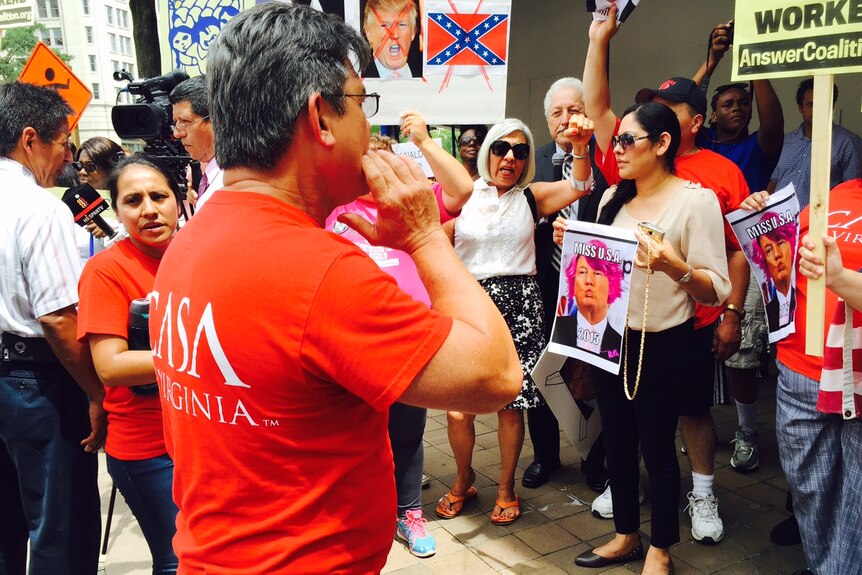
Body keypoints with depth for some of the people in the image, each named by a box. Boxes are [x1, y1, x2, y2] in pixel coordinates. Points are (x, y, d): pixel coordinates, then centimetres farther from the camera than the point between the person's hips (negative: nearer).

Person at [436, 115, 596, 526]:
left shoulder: (531, 198, 7)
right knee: (457, 408, -2)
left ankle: (506, 487, 27)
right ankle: (463, 480, 26)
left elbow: (578, 187, -9)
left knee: (512, 404, 4)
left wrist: (580, 147, -25)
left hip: (518, 306, 0)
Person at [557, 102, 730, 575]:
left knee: (656, 445, 6)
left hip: (662, 345, -6)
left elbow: (717, 290, -16)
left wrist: (673, 267, -32)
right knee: (617, 439, 15)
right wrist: (572, 243, 1)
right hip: (609, 337, 6)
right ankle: (625, 535, 35)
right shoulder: (612, 198, 7)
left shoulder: (696, 201, -12)